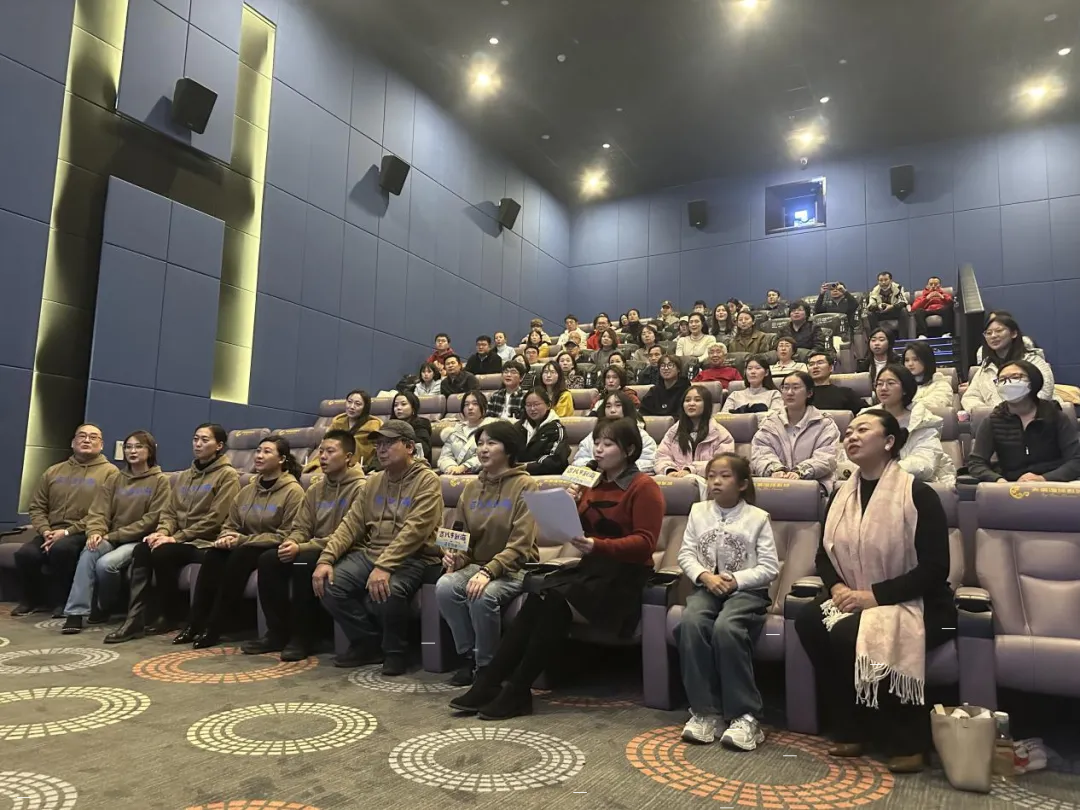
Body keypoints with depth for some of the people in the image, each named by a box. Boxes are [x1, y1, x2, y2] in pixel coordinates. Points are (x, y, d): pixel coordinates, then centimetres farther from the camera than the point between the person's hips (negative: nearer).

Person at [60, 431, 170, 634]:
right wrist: (96, 532, -18)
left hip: (138, 541, -4)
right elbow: (98, 512, 5)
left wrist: (114, 535, -14)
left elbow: (152, 519, -11)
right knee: (88, 553, -28)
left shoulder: (160, 481, -2)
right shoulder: (114, 480, 15)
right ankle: (76, 612, -26)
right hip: (110, 539, 4)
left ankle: (103, 608, -1)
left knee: (106, 563, -29)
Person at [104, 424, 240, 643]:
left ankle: (171, 616, -9)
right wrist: (162, 532, -9)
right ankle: (134, 619, -22)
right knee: (141, 549, -20)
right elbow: (169, 511, 14)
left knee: (162, 552, -29)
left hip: (205, 542, -7)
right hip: (179, 539, 7)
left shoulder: (228, 475, -6)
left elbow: (214, 519, -14)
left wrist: (176, 537, -17)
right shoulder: (184, 476, 20)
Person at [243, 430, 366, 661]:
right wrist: (291, 542, -14)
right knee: (268, 559, -12)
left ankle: (302, 637, -17)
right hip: (314, 551, 8)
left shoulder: (360, 488, -13)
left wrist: (302, 548, -24)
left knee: (305, 562, -33)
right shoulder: (315, 489, 13)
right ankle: (278, 632, -3)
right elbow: (300, 527, 12)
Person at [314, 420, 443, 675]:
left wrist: (383, 567, -31)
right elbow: (351, 524, 8)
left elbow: (413, 531, -21)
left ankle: (395, 650, -4)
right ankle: (367, 642, 7)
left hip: (412, 558, -7)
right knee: (328, 584, -14)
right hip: (369, 553, 7)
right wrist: (326, 559, -7)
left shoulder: (427, 481, -9)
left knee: (387, 590, -35)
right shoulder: (374, 482, 14)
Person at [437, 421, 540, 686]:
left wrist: (488, 571, -27)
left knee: (484, 595, -33)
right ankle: (468, 656, -4)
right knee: (444, 586, -24)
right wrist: (457, 558, -9)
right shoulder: (471, 488, 11)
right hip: (477, 564, 5)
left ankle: (486, 665, -8)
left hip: (515, 569, -5)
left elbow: (521, 544, -15)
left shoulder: (525, 486, -8)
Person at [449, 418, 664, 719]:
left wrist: (597, 545, -29)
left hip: (624, 573, -6)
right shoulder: (594, 483, 16)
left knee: (555, 601, -27)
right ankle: (489, 682, -20)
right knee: (537, 598, -20)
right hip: (590, 565, 6)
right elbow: (578, 529, 18)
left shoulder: (643, 487, -6)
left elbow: (645, 543, -15)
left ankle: (518, 692, -19)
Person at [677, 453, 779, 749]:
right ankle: (705, 710, -21)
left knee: (726, 628, -34)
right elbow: (686, 554, 6)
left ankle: (746, 714, -22)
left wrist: (736, 580, -16)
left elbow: (770, 567, -3)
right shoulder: (698, 511, 10)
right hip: (707, 587, 3)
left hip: (746, 590, -3)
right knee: (690, 622, -30)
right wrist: (704, 576, -12)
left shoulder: (757, 517, 1)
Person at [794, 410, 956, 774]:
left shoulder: (918, 495, -11)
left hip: (916, 605, -5)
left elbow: (935, 568, -16)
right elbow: (824, 555, 13)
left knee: (850, 634, -32)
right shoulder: (841, 495, 8)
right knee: (809, 621, -23)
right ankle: (848, 730, -7)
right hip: (854, 600, 6)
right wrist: (837, 587, -10)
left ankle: (907, 742, -9)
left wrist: (875, 595, -23)